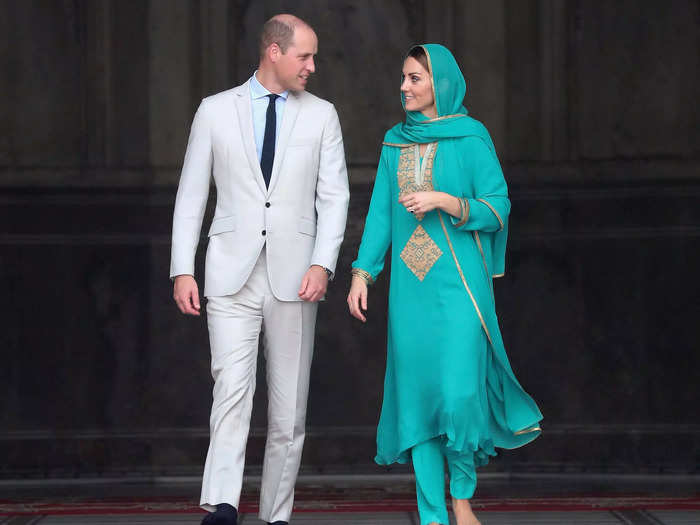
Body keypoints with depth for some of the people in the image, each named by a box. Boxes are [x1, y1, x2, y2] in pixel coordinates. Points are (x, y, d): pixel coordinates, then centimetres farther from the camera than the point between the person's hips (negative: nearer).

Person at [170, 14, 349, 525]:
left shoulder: (321, 115, 9)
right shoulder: (216, 111, 6)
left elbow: (334, 196, 5)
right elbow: (191, 195, 8)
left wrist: (323, 263, -10)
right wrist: (183, 270, 0)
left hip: (294, 275, 2)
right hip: (232, 273, -1)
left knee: (290, 405, 3)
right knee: (232, 386, -17)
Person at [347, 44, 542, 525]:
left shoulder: (471, 139, -2)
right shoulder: (395, 142, 12)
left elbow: (498, 210, -4)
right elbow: (381, 212, 13)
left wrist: (444, 201, -17)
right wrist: (363, 272, 5)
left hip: (458, 283, -4)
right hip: (410, 287, 4)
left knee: (458, 393, -12)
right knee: (418, 395, 2)